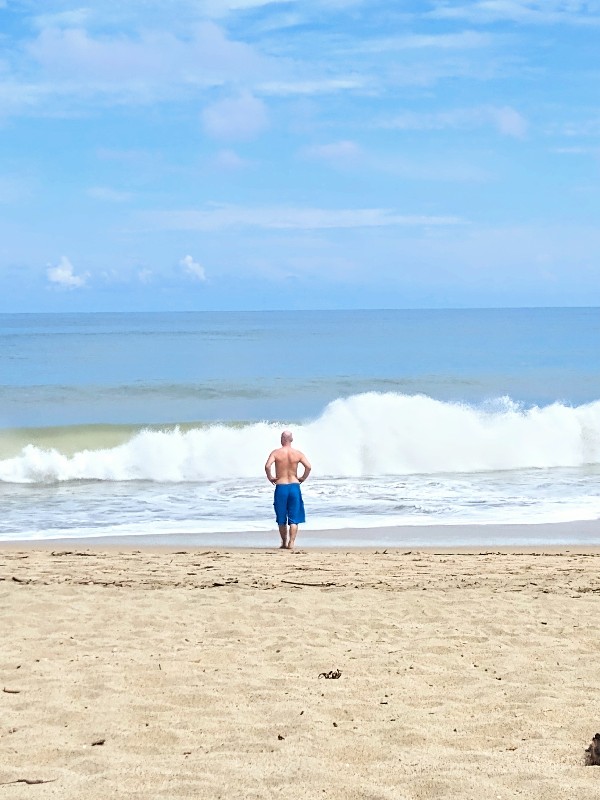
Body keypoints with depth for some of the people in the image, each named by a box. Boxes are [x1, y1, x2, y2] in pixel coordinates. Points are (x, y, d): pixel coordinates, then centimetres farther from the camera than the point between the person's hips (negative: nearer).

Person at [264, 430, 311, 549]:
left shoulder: (276, 452, -3)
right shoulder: (297, 453, 1)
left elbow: (267, 466, -17)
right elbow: (308, 467, -9)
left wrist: (270, 478, -1)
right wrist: (302, 479, 5)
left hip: (281, 487, -1)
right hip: (294, 486, 1)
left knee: (282, 519, 13)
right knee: (294, 519, 4)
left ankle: (284, 543, 19)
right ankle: (291, 543, -7)